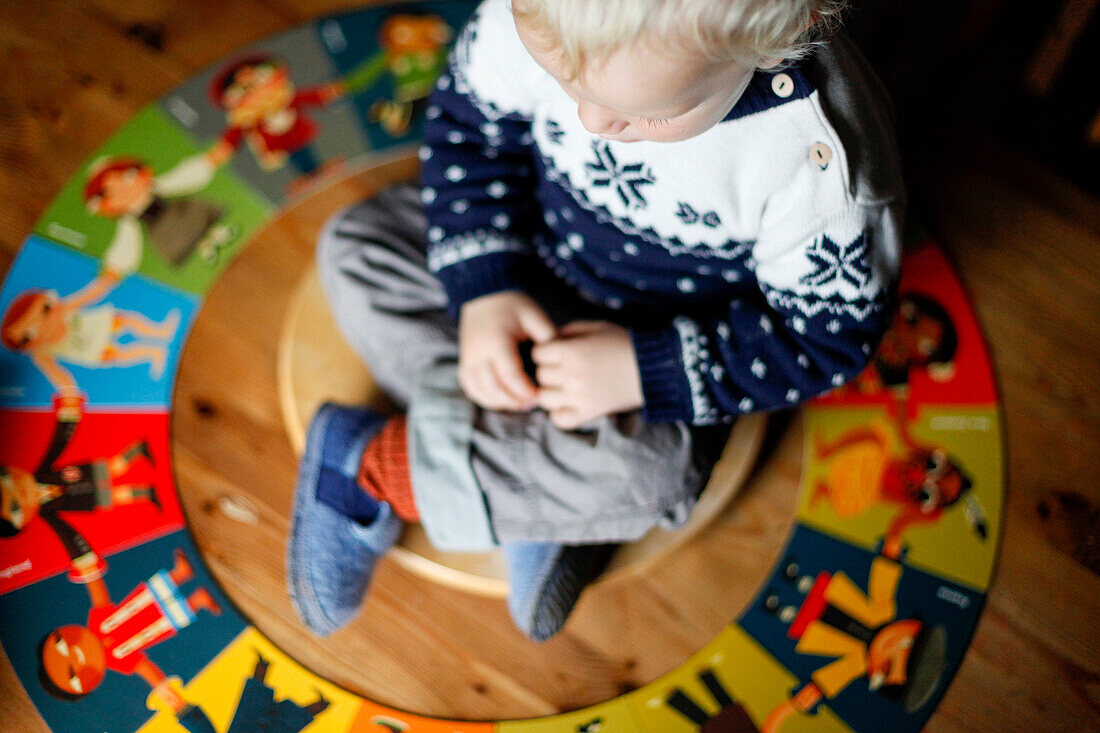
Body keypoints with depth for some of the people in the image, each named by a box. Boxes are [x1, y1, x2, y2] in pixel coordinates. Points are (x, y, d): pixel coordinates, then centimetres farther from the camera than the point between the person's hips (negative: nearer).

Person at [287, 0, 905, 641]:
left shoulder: (820, 158, -33)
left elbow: (827, 335, -20)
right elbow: (468, 122, -7)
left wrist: (646, 371, -30)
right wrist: (483, 290, -19)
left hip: (663, 341, -4)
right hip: (523, 255, 5)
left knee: (636, 468, -33)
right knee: (356, 246, -8)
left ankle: (376, 469, -10)